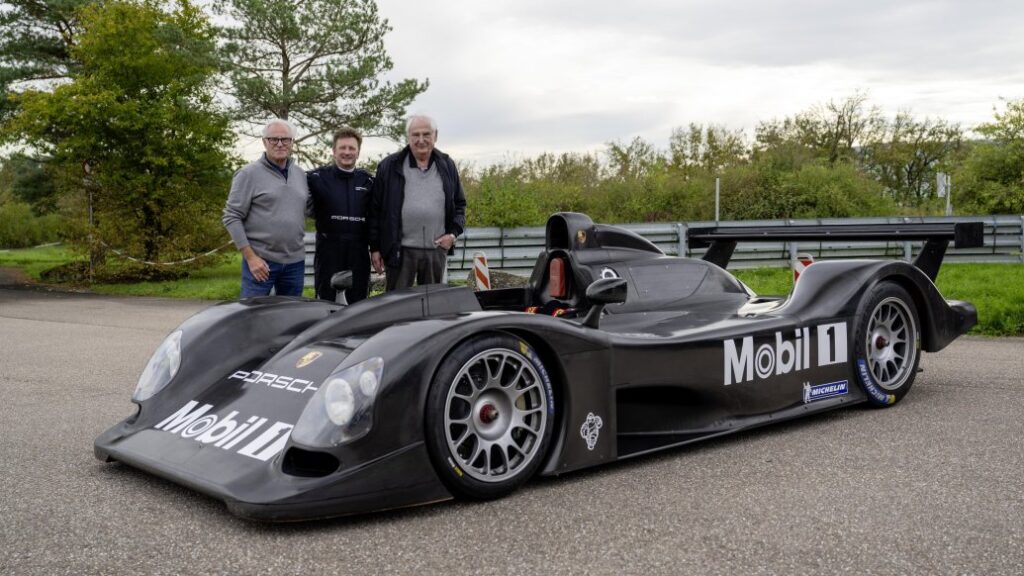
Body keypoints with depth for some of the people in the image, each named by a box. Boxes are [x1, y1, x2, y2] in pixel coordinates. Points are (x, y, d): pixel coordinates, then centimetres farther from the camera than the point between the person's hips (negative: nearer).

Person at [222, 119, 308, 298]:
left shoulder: (301, 175, 11)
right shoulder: (249, 174, -5)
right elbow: (231, 217, -7)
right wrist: (250, 256, -13)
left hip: (295, 262, 5)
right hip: (261, 261, -5)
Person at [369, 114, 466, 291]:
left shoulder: (447, 166, 9)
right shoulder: (389, 167, 0)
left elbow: (459, 204, 17)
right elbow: (376, 209, 1)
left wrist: (453, 233, 1)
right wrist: (375, 247, -2)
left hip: (437, 250, 3)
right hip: (400, 250, -3)